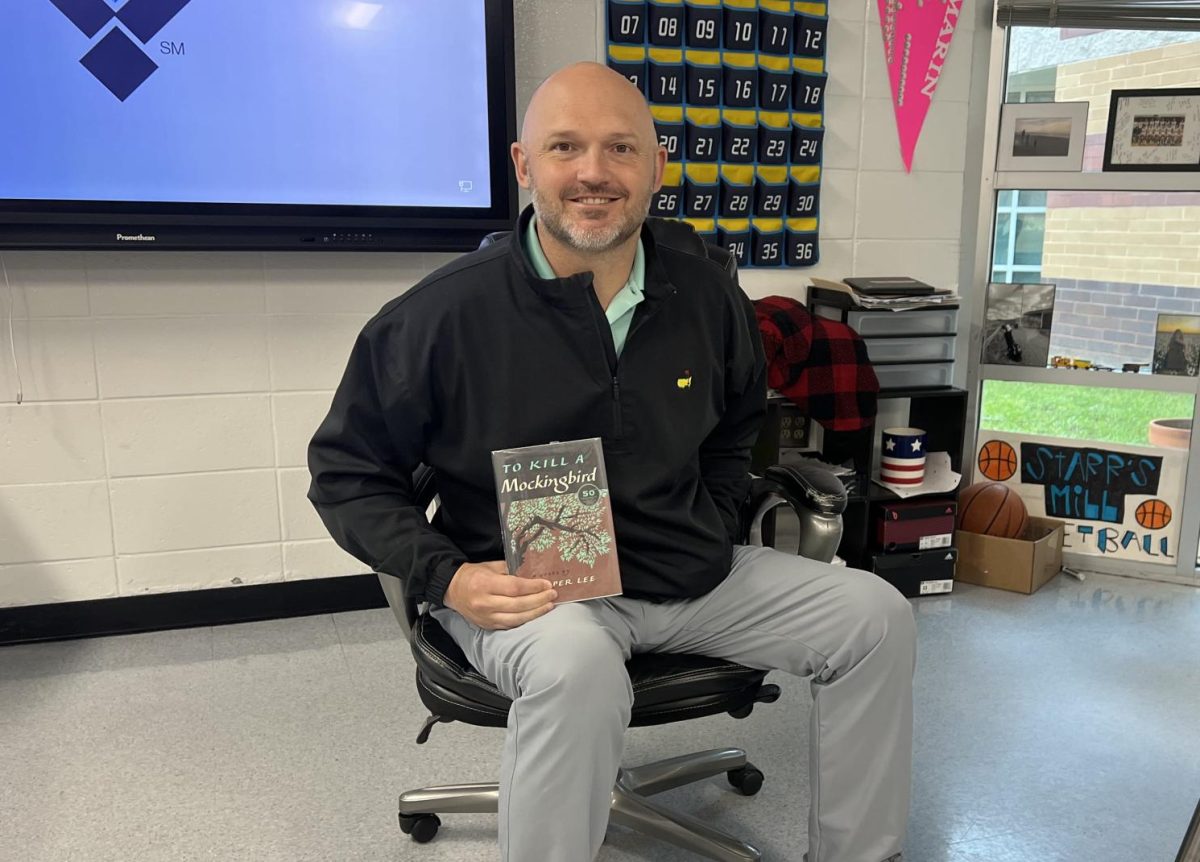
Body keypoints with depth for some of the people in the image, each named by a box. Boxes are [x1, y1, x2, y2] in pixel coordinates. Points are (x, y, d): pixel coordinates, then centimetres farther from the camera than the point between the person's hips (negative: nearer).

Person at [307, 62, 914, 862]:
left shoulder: (707, 296, 0)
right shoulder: (445, 313, -14)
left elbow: (739, 425, 21)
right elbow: (346, 471, -4)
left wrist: (713, 525, 8)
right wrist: (446, 576, -16)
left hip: (693, 575, 6)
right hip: (532, 588, -5)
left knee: (877, 617, -1)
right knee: (578, 666, -39)